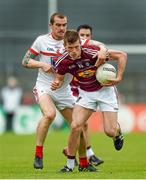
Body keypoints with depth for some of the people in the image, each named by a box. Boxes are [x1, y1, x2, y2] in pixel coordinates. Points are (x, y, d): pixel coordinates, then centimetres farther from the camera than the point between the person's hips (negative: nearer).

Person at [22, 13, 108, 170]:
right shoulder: (42, 41, -3)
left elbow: (94, 43, -10)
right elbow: (25, 61, 2)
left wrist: (102, 48, -33)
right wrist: (42, 64, -16)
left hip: (64, 91, 3)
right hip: (44, 87, -3)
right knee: (50, 114, -32)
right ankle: (38, 154, -20)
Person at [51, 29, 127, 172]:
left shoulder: (92, 53, -28)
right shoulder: (63, 63, -17)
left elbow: (122, 55, -20)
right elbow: (60, 78, 4)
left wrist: (119, 78, -24)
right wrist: (56, 84, -20)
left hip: (105, 89, -3)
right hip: (86, 93, 3)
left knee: (110, 131, -8)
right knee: (75, 126, -15)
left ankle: (118, 131, 33)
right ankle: (70, 164, 0)